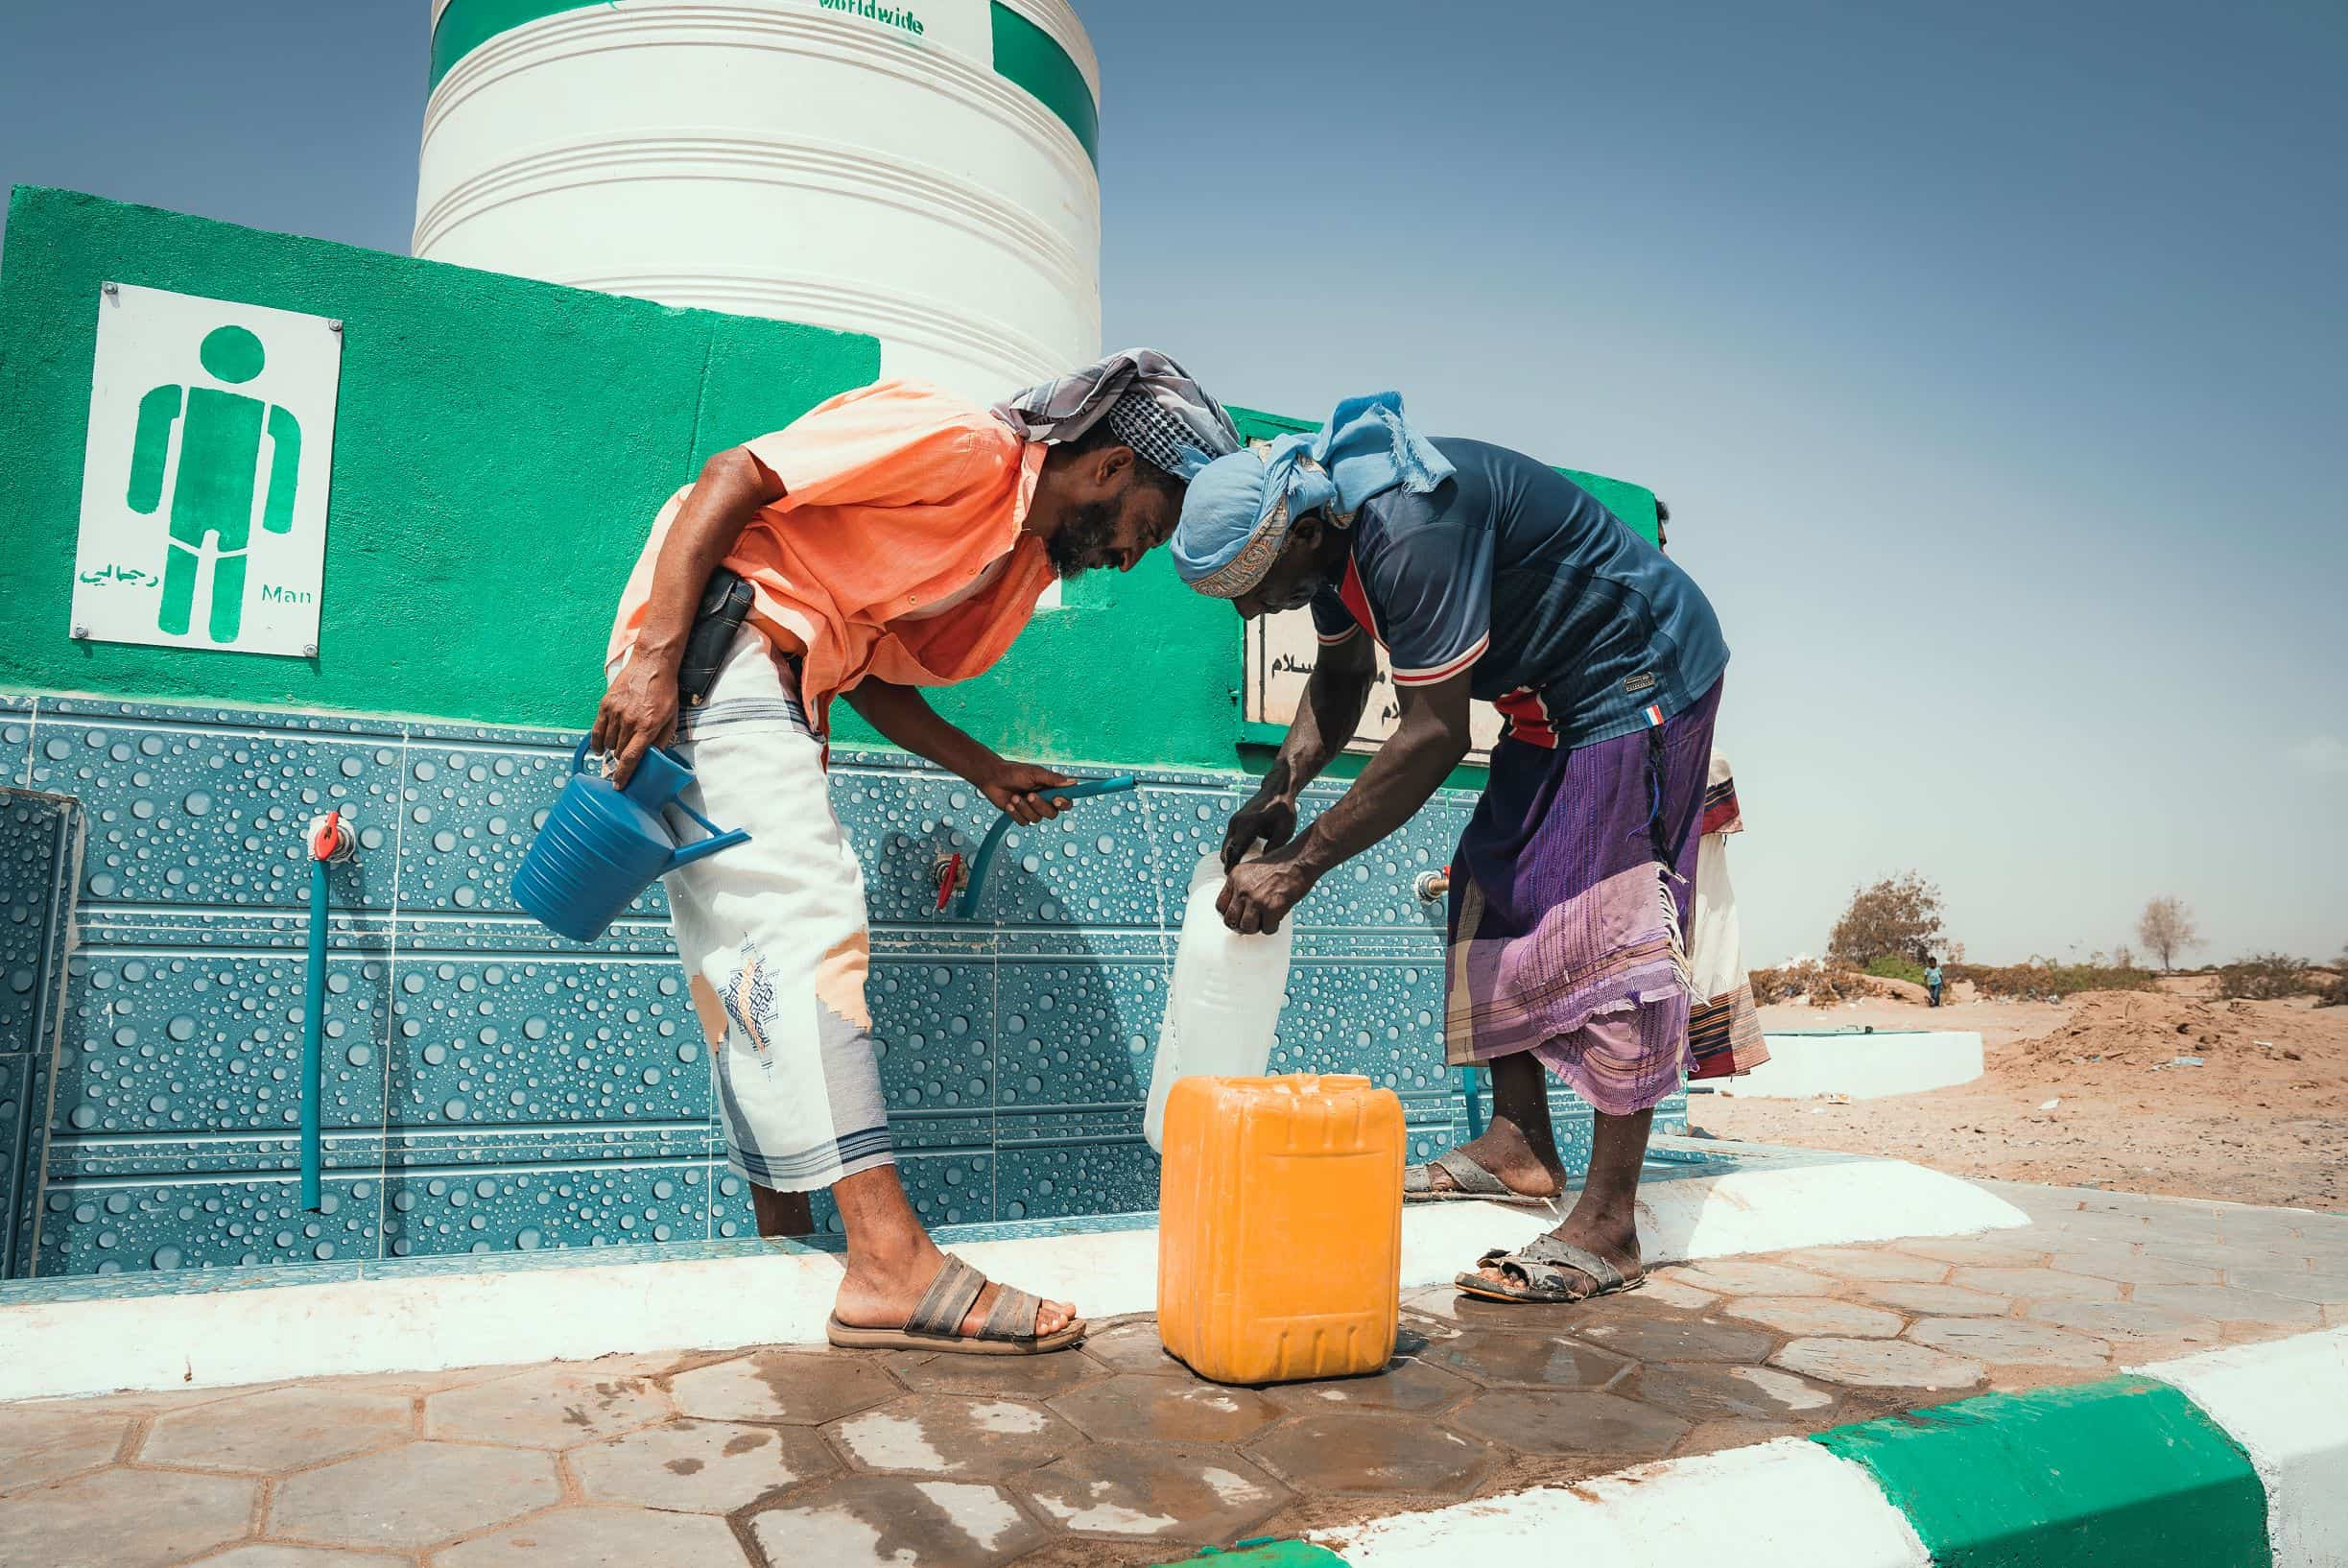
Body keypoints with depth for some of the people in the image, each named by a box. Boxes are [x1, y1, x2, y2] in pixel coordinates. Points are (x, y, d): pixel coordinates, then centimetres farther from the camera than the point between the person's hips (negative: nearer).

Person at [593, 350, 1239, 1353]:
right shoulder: (958, 444, -13)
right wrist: (655, 658, -26)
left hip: (781, 683, 10)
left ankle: (786, 1245, 13)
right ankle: (891, 1268, -23)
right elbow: (731, 479, -17)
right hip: (710, 631, -10)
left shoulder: (1024, 552, 15)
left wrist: (986, 770, 5)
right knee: (808, 918, -19)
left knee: (751, 971, 7)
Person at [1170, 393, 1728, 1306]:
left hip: (1641, 679, -10)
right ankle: (1520, 1146, 16)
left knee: (1608, 923, -13)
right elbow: (1343, 674, 10)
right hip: (1552, 700, 10)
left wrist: (1298, 867, -29)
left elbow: (1434, 736, -33)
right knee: (1494, 894, 8)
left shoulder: (1409, 529, -33)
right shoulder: (1325, 518, -2)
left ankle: (1606, 1230, -10)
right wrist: (1279, 791, -5)